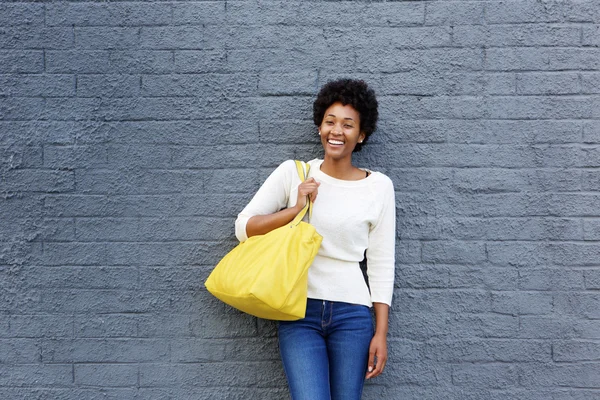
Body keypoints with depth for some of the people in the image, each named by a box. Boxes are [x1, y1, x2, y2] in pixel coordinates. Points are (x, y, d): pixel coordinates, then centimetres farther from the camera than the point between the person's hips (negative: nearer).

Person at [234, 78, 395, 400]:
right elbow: (243, 228, 0)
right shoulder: (293, 172, 3)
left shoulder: (379, 186, 1)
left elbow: (381, 264, 3)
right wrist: (295, 209, -12)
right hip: (299, 311, 0)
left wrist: (381, 333, 1)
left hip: (352, 314, 1)